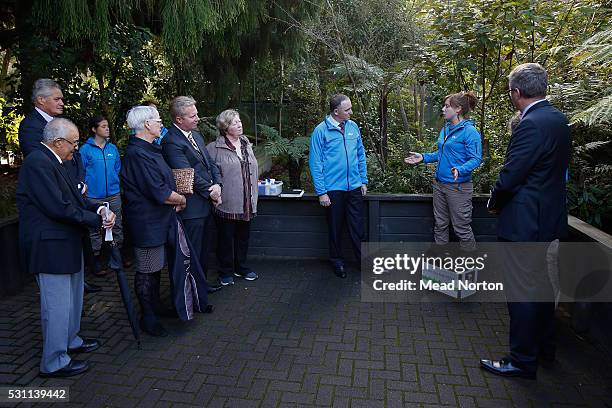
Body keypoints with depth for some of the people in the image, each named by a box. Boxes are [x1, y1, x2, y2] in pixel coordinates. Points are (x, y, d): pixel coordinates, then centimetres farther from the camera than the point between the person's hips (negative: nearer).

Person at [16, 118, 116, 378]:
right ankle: (54, 363, 17)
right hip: (50, 246, -10)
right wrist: (98, 220, -17)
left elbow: (73, 198, 11)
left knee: (73, 297, 23)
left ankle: (70, 341, 41)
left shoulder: (53, 161, 11)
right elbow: (58, 208, -25)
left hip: (66, 242, 11)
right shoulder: (37, 162, -20)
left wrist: (99, 210, -6)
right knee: (58, 305, 1)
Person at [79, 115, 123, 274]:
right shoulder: (85, 149, -5)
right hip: (94, 197, -4)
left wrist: (116, 184, 9)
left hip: (114, 195, 4)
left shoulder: (113, 148, 7)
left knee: (117, 226, 10)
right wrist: (85, 188, -5)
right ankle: (96, 260, 16)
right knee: (95, 229, 5)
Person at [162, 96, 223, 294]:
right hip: (191, 207, -9)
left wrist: (217, 184, -6)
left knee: (203, 248, 20)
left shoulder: (196, 135, 13)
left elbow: (210, 163, 11)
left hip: (205, 203, 9)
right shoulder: (171, 142, -16)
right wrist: (211, 192, -12)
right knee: (192, 250, 2)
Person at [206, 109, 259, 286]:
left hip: (246, 203, 6)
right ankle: (226, 272, 22)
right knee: (226, 238, 7)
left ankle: (241, 267, 33)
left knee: (243, 236, 16)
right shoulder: (214, 148, -9)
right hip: (227, 203, -5)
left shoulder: (247, 144, 11)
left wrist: (253, 197, 15)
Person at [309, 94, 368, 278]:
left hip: (354, 187, 3)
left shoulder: (353, 127, 5)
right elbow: (315, 163, -10)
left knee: (357, 226, 8)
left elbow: (361, 155, 13)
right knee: (335, 228, 11)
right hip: (333, 189, -3)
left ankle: (364, 258, 21)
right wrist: (321, 192, -12)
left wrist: (364, 180, 9)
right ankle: (337, 261, 28)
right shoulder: (321, 130, -9)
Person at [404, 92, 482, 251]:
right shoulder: (445, 129, 11)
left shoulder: (470, 131, -13)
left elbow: (476, 159, -17)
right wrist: (423, 157, 11)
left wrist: (460, 170, -33)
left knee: (461, 227, 1)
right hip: (439, 183, 8)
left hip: (458, 186, -8)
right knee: (439, 224, 16)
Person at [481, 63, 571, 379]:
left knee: (521, 290, 2)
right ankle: (545, 348, 37)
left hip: (525, 221, -10)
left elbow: (509, 176, -22)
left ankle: (522, 361, 16)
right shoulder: (558, 119, 8)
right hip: (549, 215, 10)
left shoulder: (531, 124, -21)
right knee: (541, 283, 21)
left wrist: (494, 203, -2)